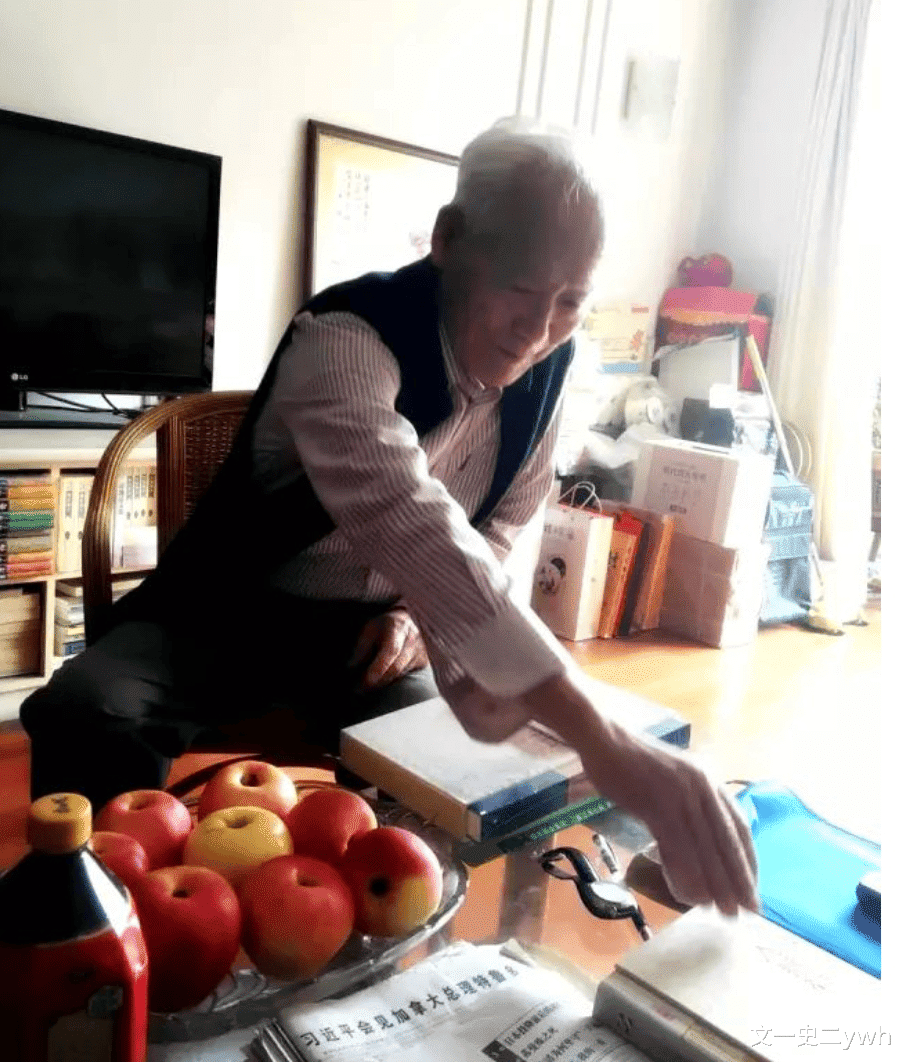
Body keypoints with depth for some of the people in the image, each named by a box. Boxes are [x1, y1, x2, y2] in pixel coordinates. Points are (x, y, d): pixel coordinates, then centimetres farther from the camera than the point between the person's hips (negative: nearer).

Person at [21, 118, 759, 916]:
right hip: (236, 608, -4)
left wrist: (426, 611, -12)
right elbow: (414, 530, -48)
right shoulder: (345, 340, -30)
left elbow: (506, 519, 8)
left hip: (371, 624, 5)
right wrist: (608, 747, -55)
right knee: (87, 715, -31)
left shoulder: (546, 365, -7)